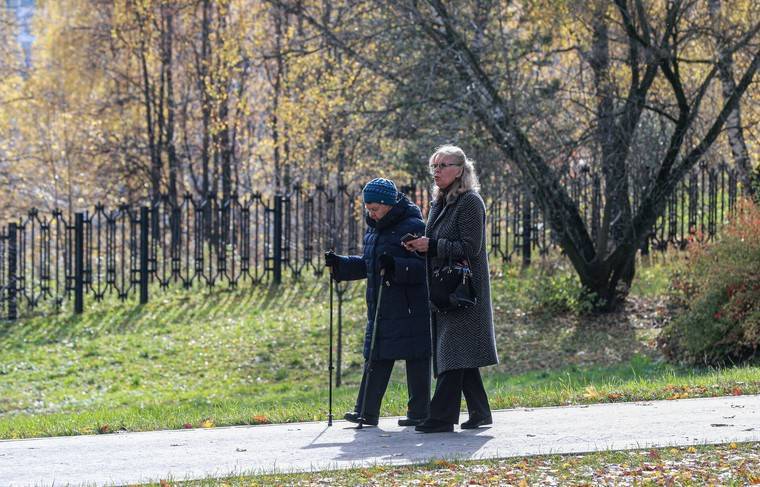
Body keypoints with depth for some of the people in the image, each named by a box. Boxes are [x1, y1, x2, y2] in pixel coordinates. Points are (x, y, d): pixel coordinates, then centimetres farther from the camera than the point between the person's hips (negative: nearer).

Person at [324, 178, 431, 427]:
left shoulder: (413, 227, -11)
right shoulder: (374, 230, 16)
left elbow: (423, 266, -17)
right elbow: (366, 265, 26)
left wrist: (395, 266, -31)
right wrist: (339, 264, 13)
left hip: (410, 310, -8)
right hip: (381, 310, 8)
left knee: (416, 360, -1)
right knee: (376, 359, 6)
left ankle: (419, 412, 7)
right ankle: (367, 411, 6)